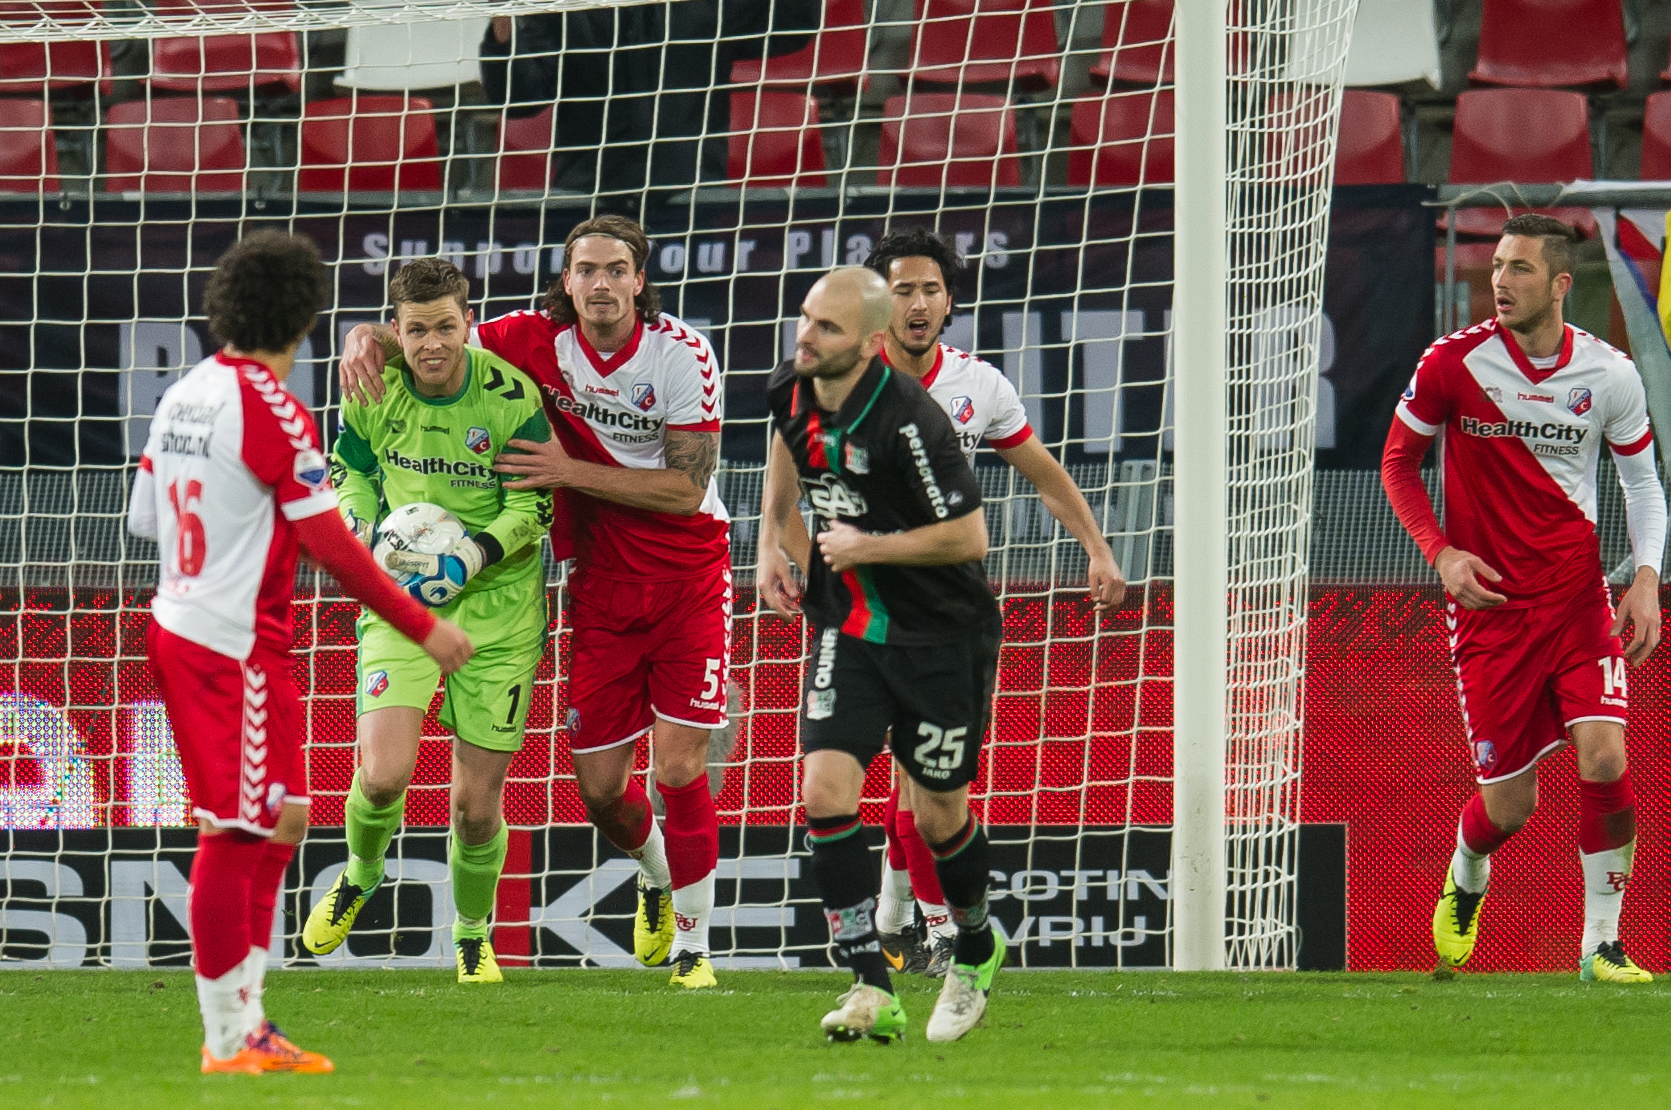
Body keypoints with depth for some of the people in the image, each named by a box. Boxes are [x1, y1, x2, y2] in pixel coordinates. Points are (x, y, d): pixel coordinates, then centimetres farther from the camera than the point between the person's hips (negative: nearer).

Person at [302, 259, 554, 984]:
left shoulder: (511, 398, -15)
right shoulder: (375, 389, -6)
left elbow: (534, 507, -9)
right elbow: (349, 467, 12)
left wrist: (471, 558, -24)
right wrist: (362, 530, -7)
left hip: (496, 606, -1)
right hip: (400, 599, 1)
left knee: (477, 803, 1)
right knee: (384, 774, -18)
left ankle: (472, 936, 30)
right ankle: (360, 877, 17)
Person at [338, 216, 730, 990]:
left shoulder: (681, 354, -15)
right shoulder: (540, 341, -7)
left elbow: (687, 488, -17)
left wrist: (572, 471, -22)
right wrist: (368, 336, -19)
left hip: (687, 575, -3)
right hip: (601, 580, 3)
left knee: (679, 769, -11)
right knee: (599, 784, 4)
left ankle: (692, 944, 5)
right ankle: (655, 876, 38)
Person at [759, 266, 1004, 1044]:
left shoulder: (908, 422, -26)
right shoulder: (793, 391, -4)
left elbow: (969, 537, -21)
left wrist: (867, 547, -22)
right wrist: (771, 541, 17)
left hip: (943, 637, -5)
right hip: (848, 629, 5)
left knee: (939, 812, 7)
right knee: (826, 789, -13)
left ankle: (977, 951, 38)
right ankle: (871, 993, -13)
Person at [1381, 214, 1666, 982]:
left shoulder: (1608, 374, -3)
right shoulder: (1454, 363, -8)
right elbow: (1398, 461, 5)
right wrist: (1441, 551, -9)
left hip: (1579, 596, 1)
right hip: (1489, 602, -1)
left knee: (1605, 758, -18)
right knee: (1508, 806, 0)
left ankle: (1601, 942, -2)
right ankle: (1466, 875, 38)